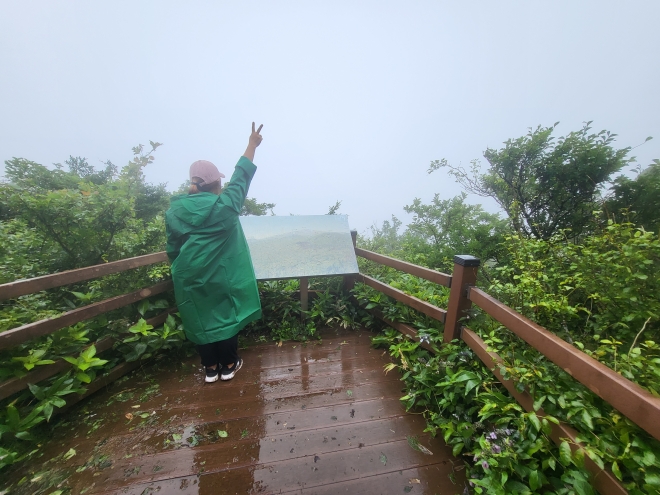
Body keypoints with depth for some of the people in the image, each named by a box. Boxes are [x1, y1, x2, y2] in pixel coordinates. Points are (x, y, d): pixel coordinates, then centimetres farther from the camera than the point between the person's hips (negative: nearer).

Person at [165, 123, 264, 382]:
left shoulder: (175, 210, 1)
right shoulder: (224, 204, -12)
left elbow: (172, 249, 6)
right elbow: (241, 177, -1)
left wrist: (181, 268, 21)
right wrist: (252, 145, 9)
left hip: (190, 277, 4)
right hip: (221, 275, -3)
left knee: (200, 318, 15)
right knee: (226, 315, 11)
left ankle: (211, 367, 30)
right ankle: (229, 365, 27)